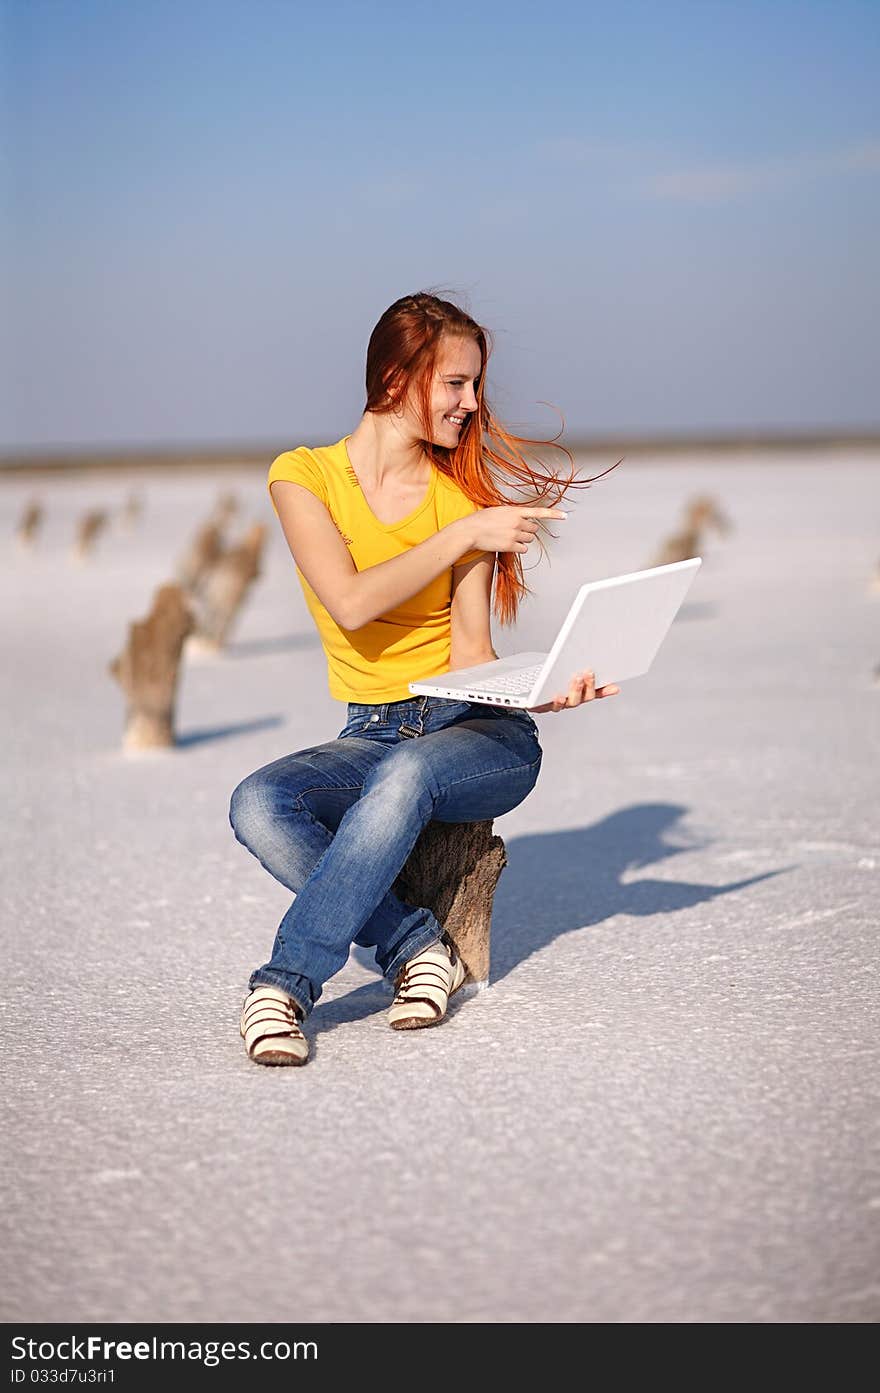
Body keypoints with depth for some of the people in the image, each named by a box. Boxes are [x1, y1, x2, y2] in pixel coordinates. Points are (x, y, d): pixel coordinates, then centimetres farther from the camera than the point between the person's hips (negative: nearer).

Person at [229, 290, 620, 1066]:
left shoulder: (465, 492, 5)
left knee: (405, 773, -37)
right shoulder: (304, 475, 0)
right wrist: (465, 535, -16)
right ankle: (417, 947, -19)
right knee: (259, 804, -31)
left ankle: (286, 983, -31)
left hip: (479, 728, 0)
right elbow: (351, 604, -16)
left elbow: (470, 654, -2)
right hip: (371, 735, 1)